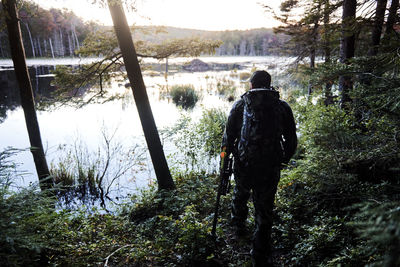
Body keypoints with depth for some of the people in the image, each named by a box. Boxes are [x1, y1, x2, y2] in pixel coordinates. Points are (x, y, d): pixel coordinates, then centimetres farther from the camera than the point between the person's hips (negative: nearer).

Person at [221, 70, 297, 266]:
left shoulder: (240, 104, 2)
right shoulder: (282, 107, 4)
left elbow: (228, 135, 0)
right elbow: (291, 141, 7)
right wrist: (282, 160, 21)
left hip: (243, 164, 1)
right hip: (270, 169, 0)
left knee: (240, 195, 30)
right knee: (264, 212, 9)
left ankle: (239, 227, 51)